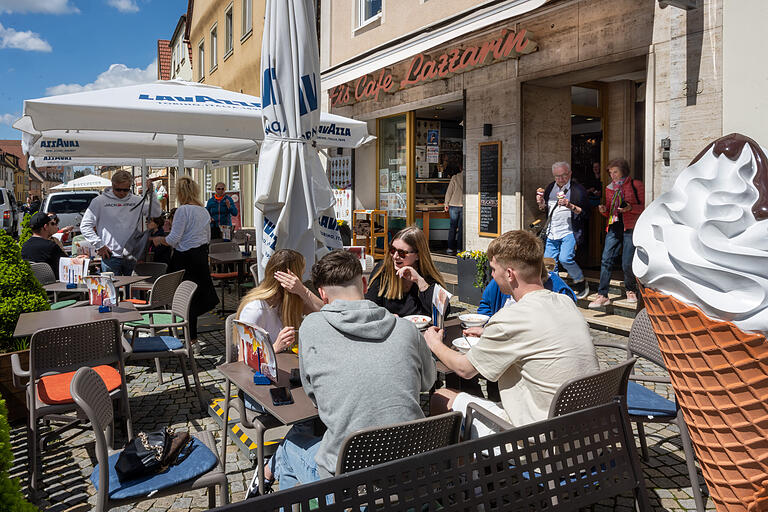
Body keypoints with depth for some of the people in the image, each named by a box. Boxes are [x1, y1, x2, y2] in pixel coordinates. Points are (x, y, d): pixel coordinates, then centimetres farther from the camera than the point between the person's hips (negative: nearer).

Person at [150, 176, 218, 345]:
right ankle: (192, 336, 20)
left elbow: (173, 240, -16)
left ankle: (192, 339, 7)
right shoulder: (203, 210, 9)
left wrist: (158, 239, 2)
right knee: (196, 298, 14)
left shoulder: (183, 210, -14)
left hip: (185, 259, -7)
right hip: (202, 257, 7)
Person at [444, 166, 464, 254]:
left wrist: (446, 204, 7)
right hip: (464, 206, 0)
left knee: (453, 227, 9)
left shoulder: (455, 177, -2)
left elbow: (449, 192, -2)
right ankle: (459, 248, 7)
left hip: (454, 205, 0)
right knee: (461, 227, 6)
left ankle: (450, 248, 9)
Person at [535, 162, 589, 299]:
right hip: (552, 232, 6)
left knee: (565, 258, -19)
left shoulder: (577, 190, -5)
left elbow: (585, 213, -7)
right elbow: (544, 209, 22)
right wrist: (541, 203, -1)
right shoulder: (550, 187, 13)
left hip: (569, 231, -6)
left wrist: (570, 206, -21)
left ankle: (581, 282, 6)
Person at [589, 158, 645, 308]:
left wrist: (630, 208, -17)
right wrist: (604, 210, -1)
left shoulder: (636, 185, 1)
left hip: (630, 228, -4)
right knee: (606, 260, -6)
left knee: (627, 264, -5)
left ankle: (631, 291, 21)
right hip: (614, 227, 4)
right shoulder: (610, 188, 16)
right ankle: (602, 296, -4)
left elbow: (642, 208, 2)